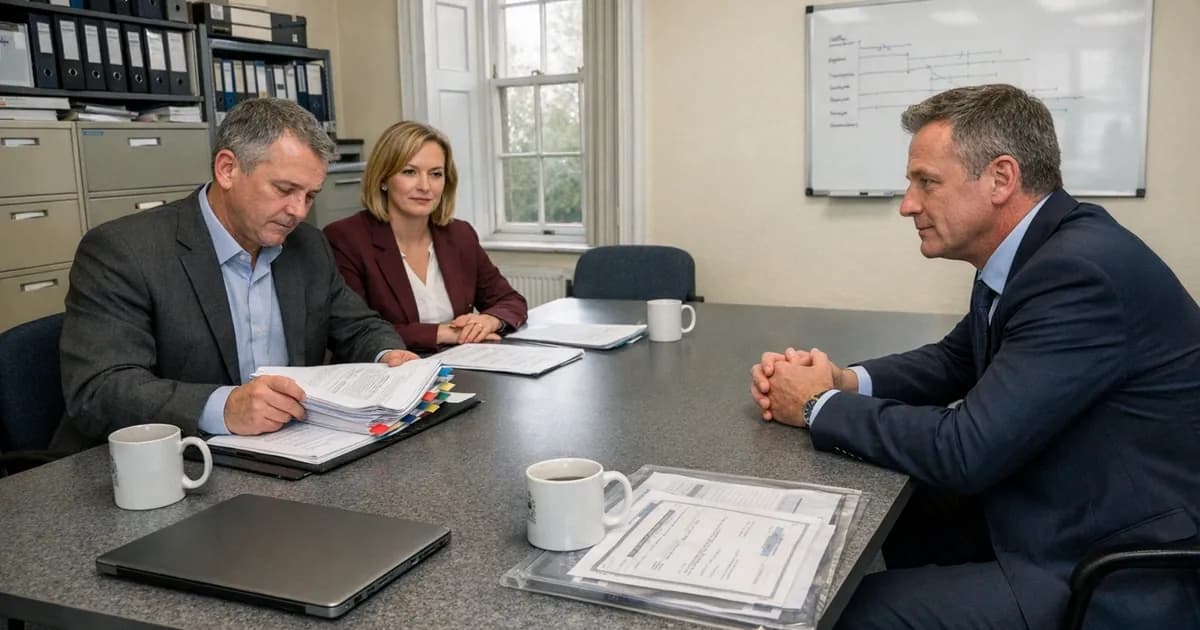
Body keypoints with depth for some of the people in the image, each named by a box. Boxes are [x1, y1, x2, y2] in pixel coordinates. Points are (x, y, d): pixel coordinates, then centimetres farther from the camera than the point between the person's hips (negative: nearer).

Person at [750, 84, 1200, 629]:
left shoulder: (1082, 271, -26)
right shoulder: (1033, 252, 4)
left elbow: (966, 450, -28)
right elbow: (956, 361, 16)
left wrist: (819, 407, -14)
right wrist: (845, 382, -3)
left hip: (1131, 577, -9)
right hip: (1064, 520, 9)